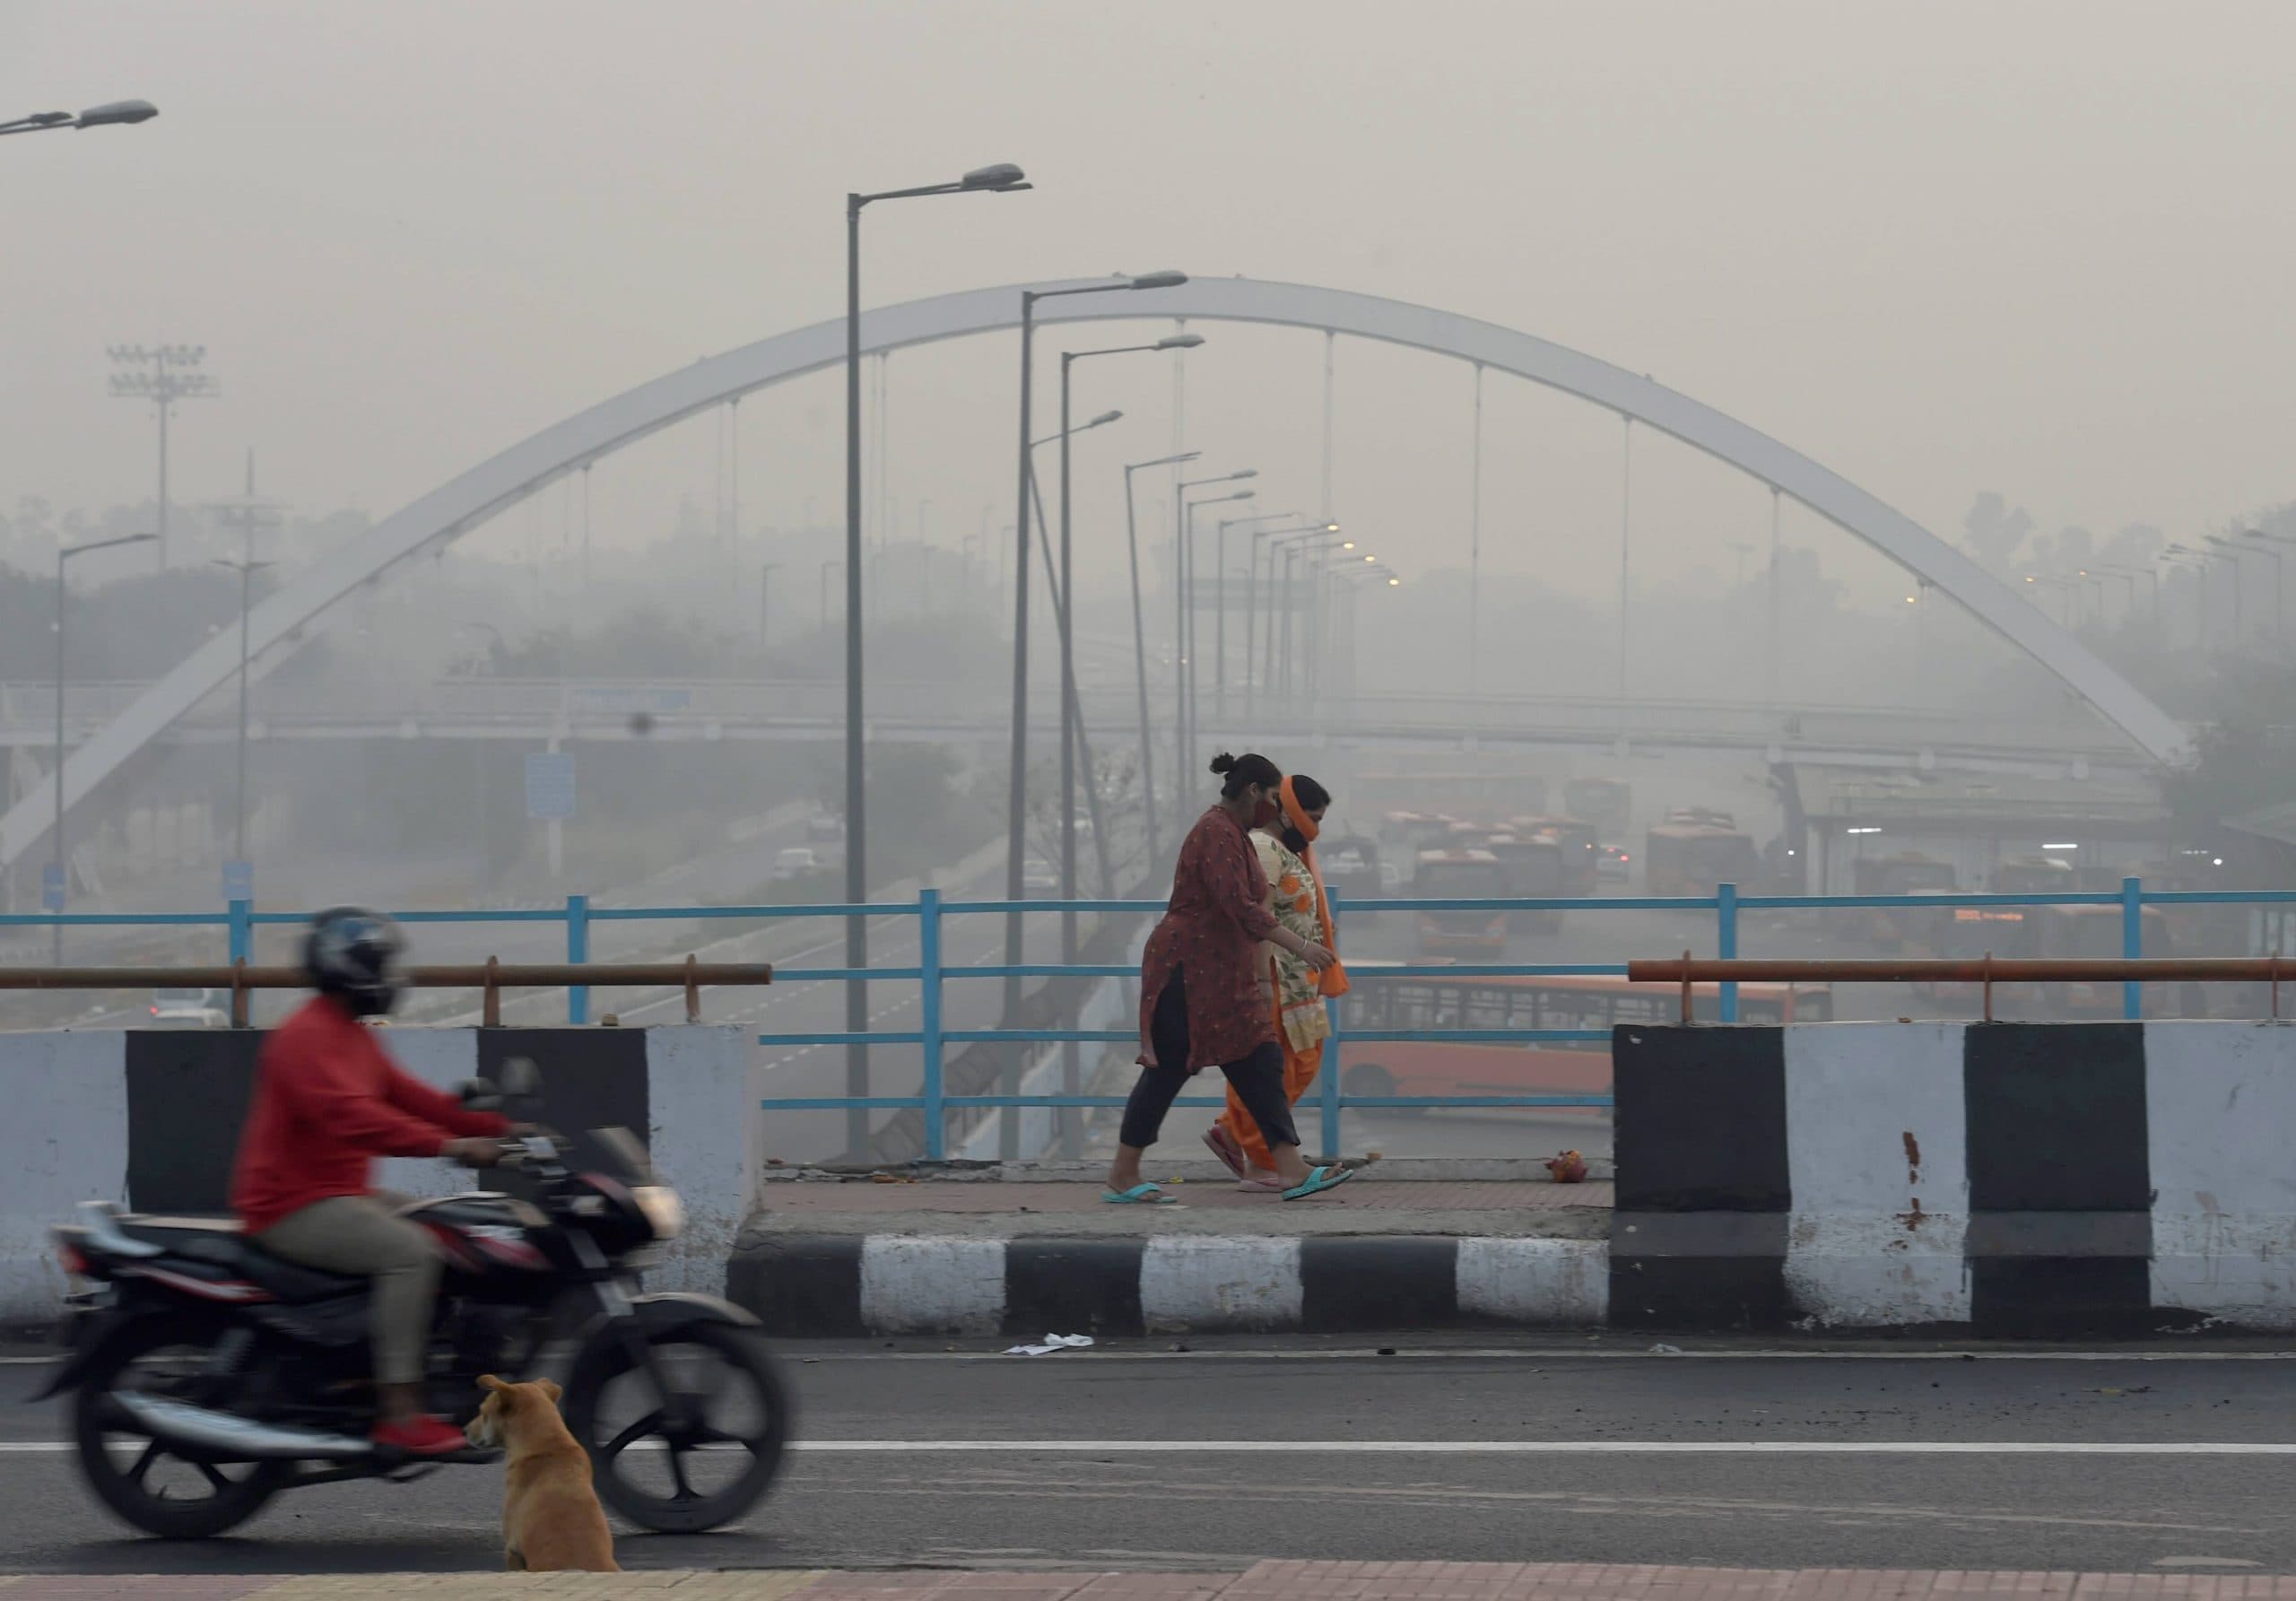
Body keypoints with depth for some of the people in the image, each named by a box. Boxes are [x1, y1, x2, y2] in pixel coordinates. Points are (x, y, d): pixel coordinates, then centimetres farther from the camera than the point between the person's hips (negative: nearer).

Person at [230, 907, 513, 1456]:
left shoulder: (354, 1037, 17)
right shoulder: (307, 1037, -16)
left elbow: (409, 1098, 16)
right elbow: (351, 1114, -31)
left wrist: (496, 1128, 5)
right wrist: (446, 1145, -37)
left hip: (340, 1194, 11)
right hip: (295, 1205, -11)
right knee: (409, 1250, -28)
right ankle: (399, 1414, -30)